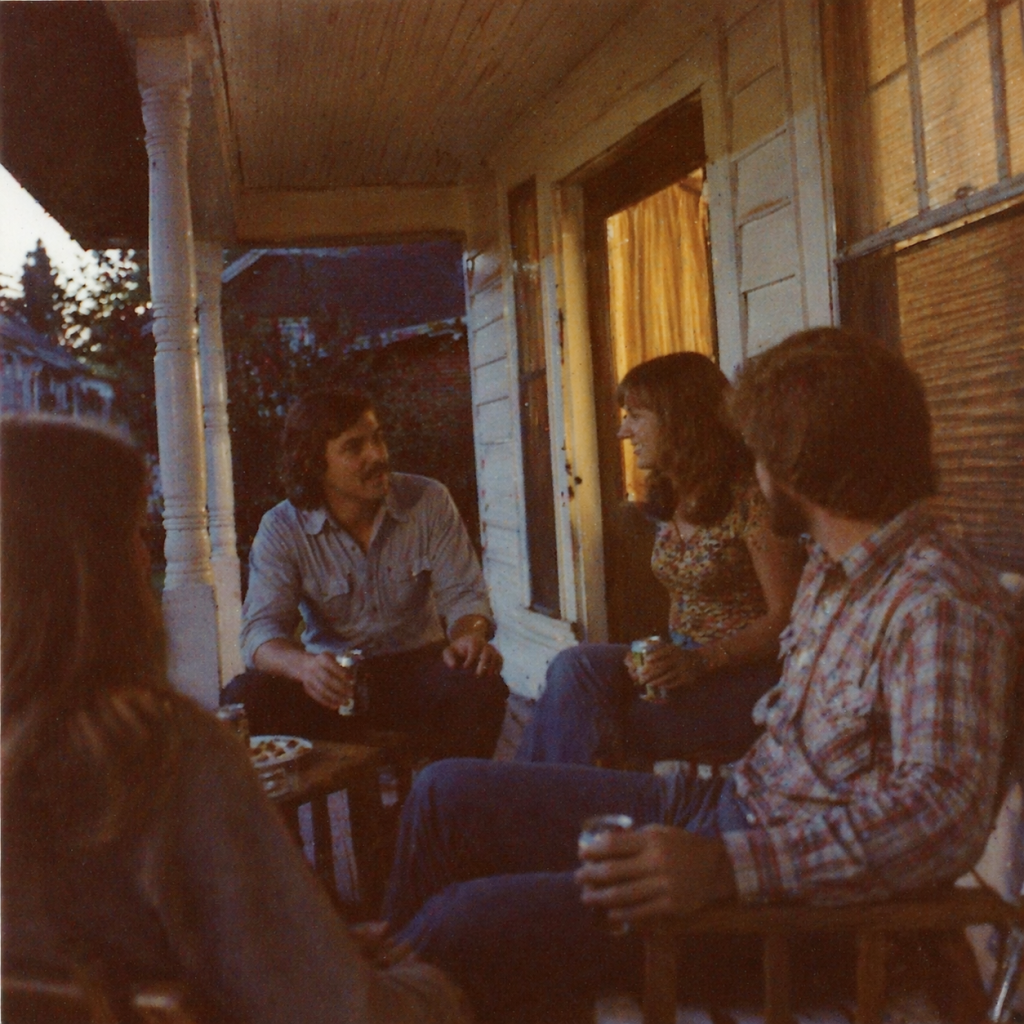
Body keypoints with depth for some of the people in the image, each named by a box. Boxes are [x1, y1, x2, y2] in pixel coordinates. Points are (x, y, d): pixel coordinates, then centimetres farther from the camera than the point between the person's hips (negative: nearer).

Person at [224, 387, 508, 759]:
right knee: (243, 697, -27)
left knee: (482, 689, -32)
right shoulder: (282, 529, -7)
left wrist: (470, 636, -29)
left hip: (417, 664, 1)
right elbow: (261, 629, -15)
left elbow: (462, 592, -4)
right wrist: (303, 665, -39)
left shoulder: (429, 502, -4)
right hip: (334, 681, 0)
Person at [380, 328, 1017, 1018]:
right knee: (449, 792, 6)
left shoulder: (941, 605, -21)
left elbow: (944, 810, -32)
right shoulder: (831, 568, 10)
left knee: (464, 923, -19)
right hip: (719, 806, 9)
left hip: (789, 885, -9)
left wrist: (726, 866, -39)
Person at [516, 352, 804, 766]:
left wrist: (703, 660, -24)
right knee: (574, 666, -23)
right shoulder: (668, 497, 12)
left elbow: (784, 617, -13)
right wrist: (659, 656, -3)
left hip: (743, 674, -7)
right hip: (683, 661, 7)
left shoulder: (748, 494, -13)